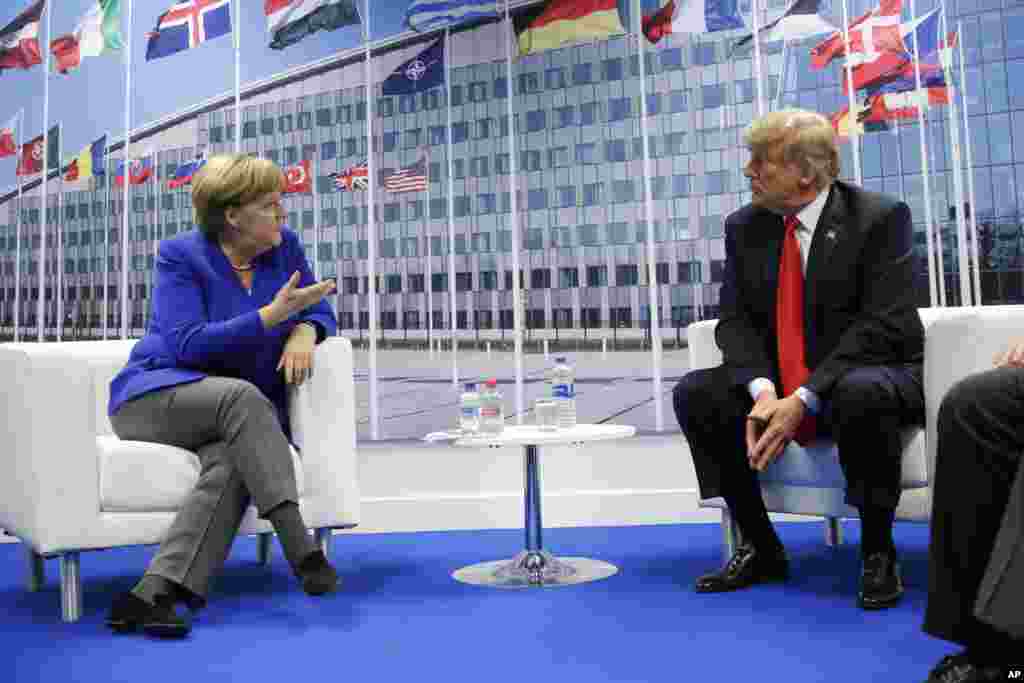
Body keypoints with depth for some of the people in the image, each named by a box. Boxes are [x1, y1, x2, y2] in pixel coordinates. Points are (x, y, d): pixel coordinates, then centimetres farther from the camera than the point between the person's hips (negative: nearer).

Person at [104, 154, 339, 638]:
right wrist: (272, 314, -26)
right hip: (157, 396, -3)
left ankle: (152, 593, -40)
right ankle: (299, 545, -39)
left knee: (231, 464, -33)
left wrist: (304, 330, -14)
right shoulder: (180, 255, -9)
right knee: (242, 395, -37)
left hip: (240, 412, 4)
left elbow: (319, 311, 11)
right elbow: (188, 345, -19)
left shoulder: (285, 247, 4)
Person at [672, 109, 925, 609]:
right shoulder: (744, 227, 3)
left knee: (861, 394, -39)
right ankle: (760, 547, -3)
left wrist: (804, 399, -30)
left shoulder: (881, 217, -13)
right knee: (694, 393, -15)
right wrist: (762, 389, -23)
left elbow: (882, 326, -21)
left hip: (876, 375, -5)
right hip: (780, 386, 5)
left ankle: (877, 550, -15)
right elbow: (735, 320, -2)